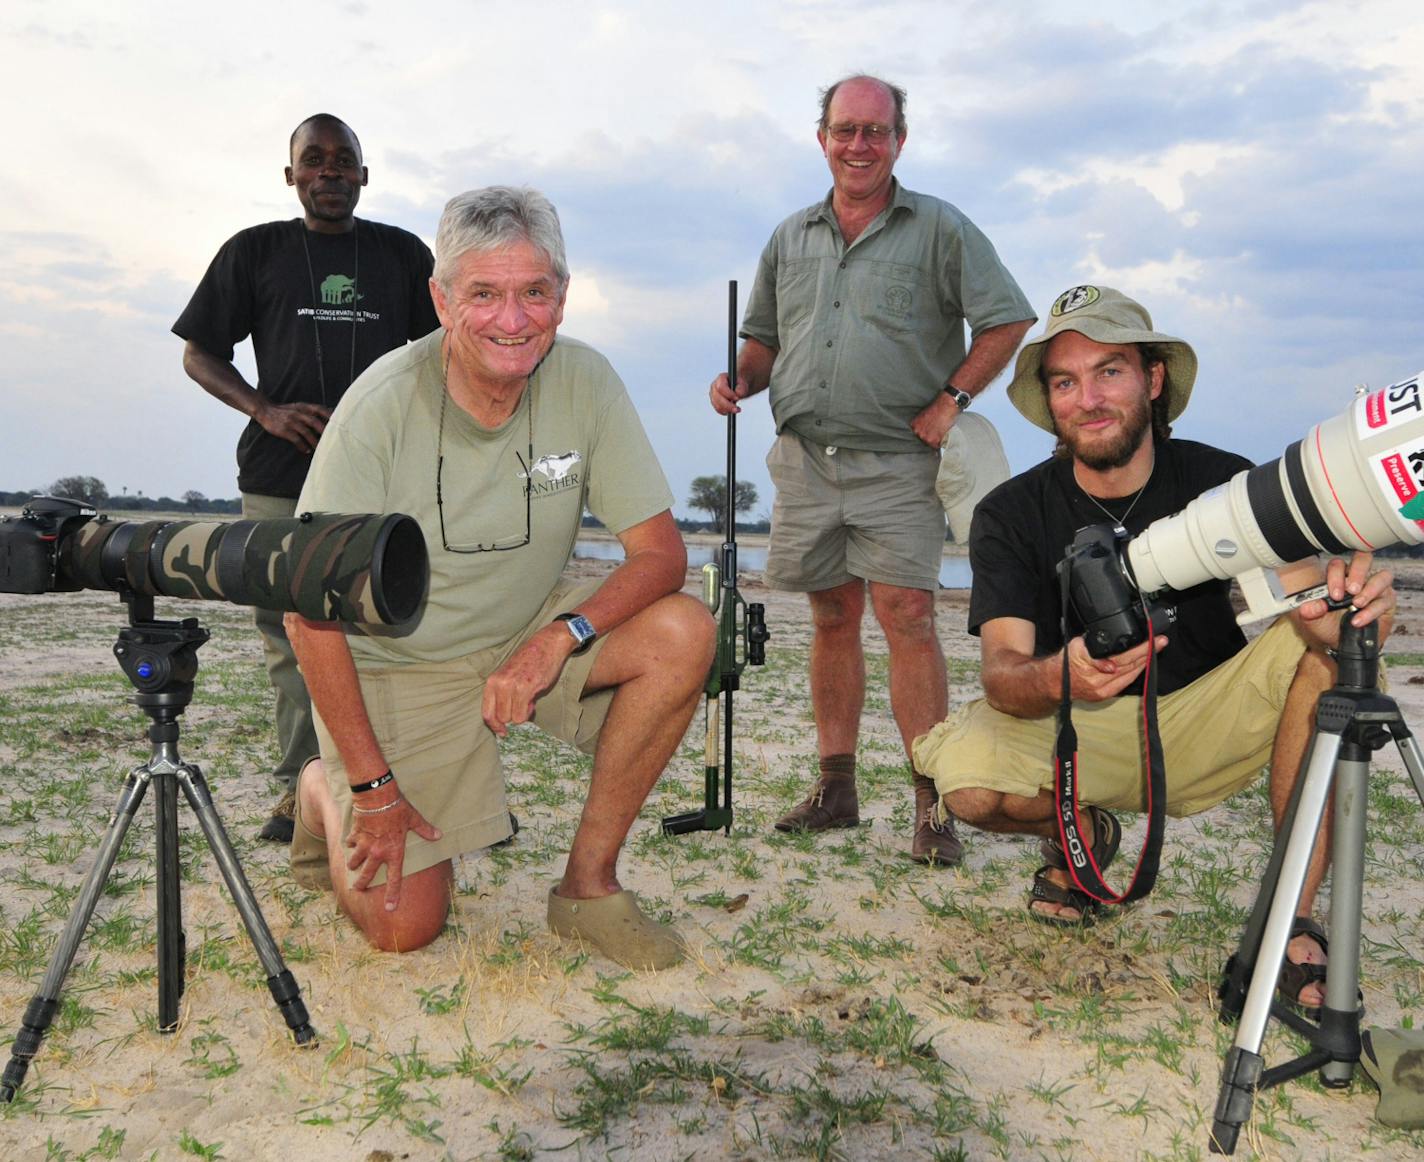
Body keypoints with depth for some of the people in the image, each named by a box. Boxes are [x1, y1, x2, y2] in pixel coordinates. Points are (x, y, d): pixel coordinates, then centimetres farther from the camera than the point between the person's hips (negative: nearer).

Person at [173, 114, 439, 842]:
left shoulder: (403, 254, 14)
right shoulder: (255, 251, 11)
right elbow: (200, 354, 11)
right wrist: (265, 409, -6)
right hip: (280, 480, 0)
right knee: (290, 638, 1)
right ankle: (301, 791, 10)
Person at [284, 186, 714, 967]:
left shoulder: (585, 382, -14)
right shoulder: (382, 406, -23)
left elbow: (661, 552, -13)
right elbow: (311, 610, -19)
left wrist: (562, 635, -31)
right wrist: (372, 786, -19)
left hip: (529, 632, 4)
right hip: (397, 659, -3)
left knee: (683, 633, -24)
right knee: (403, 926, -7)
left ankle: (588, 883, -9)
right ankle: (325, 795, 27)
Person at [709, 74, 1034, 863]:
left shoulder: (938, 228, 3)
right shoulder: (791, 238, 16)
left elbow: (1006, 320, 1)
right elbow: (766, 340, 22)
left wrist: (952, 401, -8)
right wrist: (739, 381, 1)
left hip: (897, 462, -4)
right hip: (805, 458, 4)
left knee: (906, 617, -11)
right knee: (832, 618, 9)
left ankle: (931, 803, -5)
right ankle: (835, 787, 18)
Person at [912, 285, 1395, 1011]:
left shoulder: (1222, 481, -10)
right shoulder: (1011, 514, -12)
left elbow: (1305, 598, -25)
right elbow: (1002, 671, -23)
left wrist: (1345, 607, -51)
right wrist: (1059, 678, -48)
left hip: (1204, 729, 1)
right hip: (1076, 736, 0)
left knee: (1325, 644, -26)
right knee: (967, 777, -30)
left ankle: (1293, 922, -18)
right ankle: (1080, 832, 7)